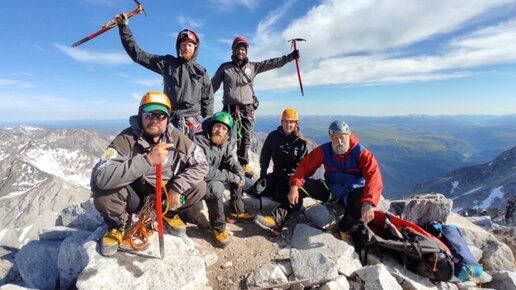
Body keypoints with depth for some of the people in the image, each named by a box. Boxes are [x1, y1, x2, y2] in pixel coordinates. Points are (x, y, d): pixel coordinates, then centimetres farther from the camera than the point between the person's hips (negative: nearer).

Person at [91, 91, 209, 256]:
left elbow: (201, 164, -12)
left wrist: (176, 188, -23)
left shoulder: (176, 138, -15)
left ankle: (168, 213, 14)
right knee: (102, 188, -30)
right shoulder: (126, 139, -24)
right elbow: (101, 176, -37)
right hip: (134, 197, -2)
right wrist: (147, 160, -45)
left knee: (199, 187, -18)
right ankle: (119, 225, 5)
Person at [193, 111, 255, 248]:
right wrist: (231, 177, -29)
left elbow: (229, 159, 10)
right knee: (216, 188, -34)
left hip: (214, 175, 9)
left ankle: (237, 212, 17)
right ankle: (218, 228, -12)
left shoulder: (225, 143, -4)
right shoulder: (199, 141, -29)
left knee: (238, 176, 5)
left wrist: (239, 172, -11)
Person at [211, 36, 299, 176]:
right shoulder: (225, 67, 6)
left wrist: (290, 57, -1)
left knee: (245, 138, 7)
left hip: (247, 108, 2)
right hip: (229, 107, -1)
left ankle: (243, 165, 18)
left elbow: (272, 63, 5)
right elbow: (213, 85, 8)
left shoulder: (253, 66, 9)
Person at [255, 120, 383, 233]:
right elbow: (305, 165, -12)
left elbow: (373, 176, -31)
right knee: (301, 186, -17)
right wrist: (294, 186, -27)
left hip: (352, 194, -2)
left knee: (363, 199, -37)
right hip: (330, 190, 2)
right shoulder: (324, 150, -10)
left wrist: (368, 203, -47)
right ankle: (277, 219, -19)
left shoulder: (361, 153, -18)